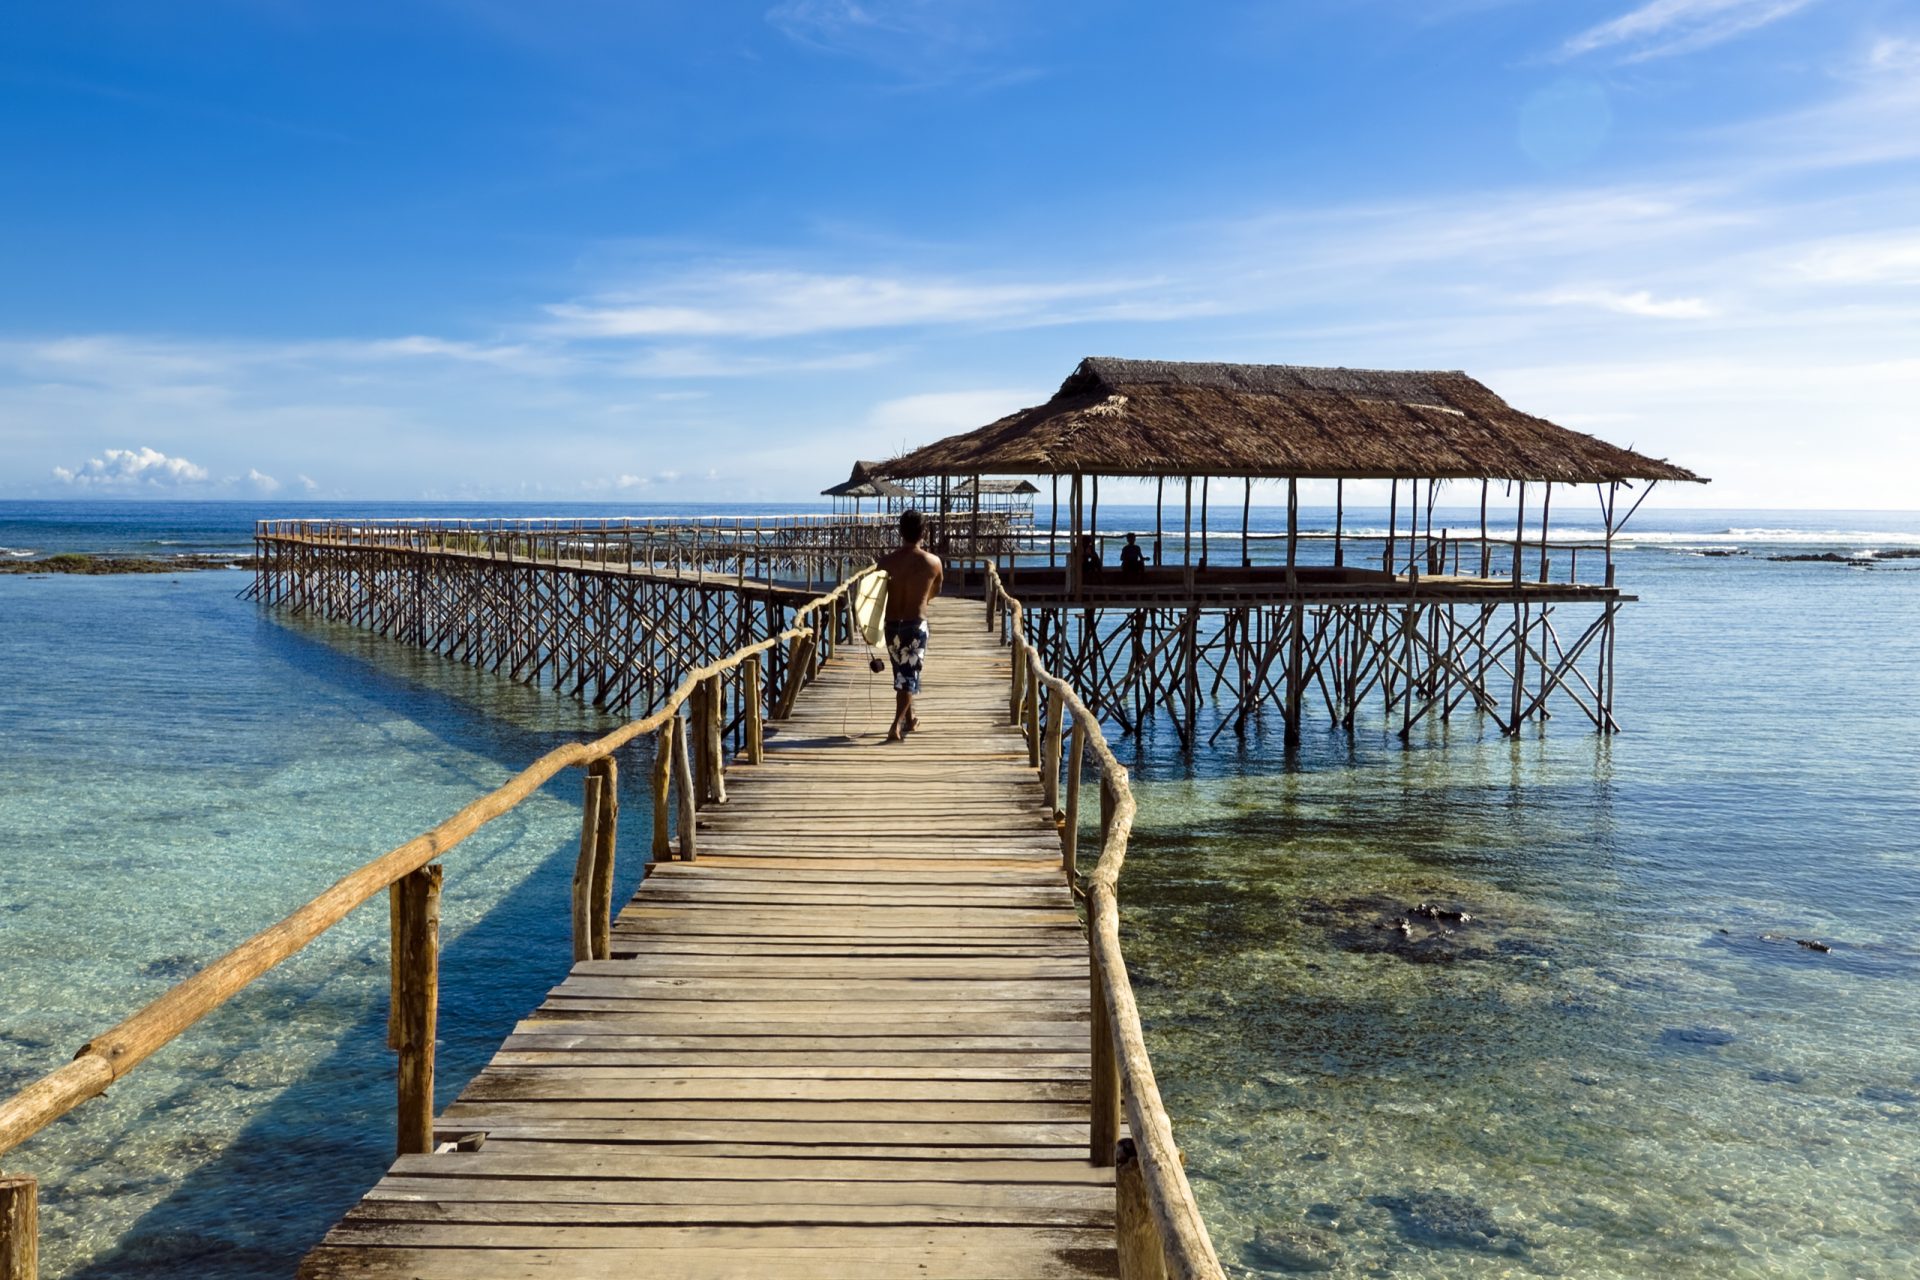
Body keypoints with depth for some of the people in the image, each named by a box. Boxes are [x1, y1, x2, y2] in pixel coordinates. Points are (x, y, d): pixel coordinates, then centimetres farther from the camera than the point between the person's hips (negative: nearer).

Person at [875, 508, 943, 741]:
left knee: (901, 674, 19)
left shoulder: (886, 560, -4)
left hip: (892, 624, 3)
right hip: (915, 625, -3)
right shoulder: (932, 562, -7)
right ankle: (897, 724, -11)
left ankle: (909, 719, 32)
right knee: (909, 675, 2)